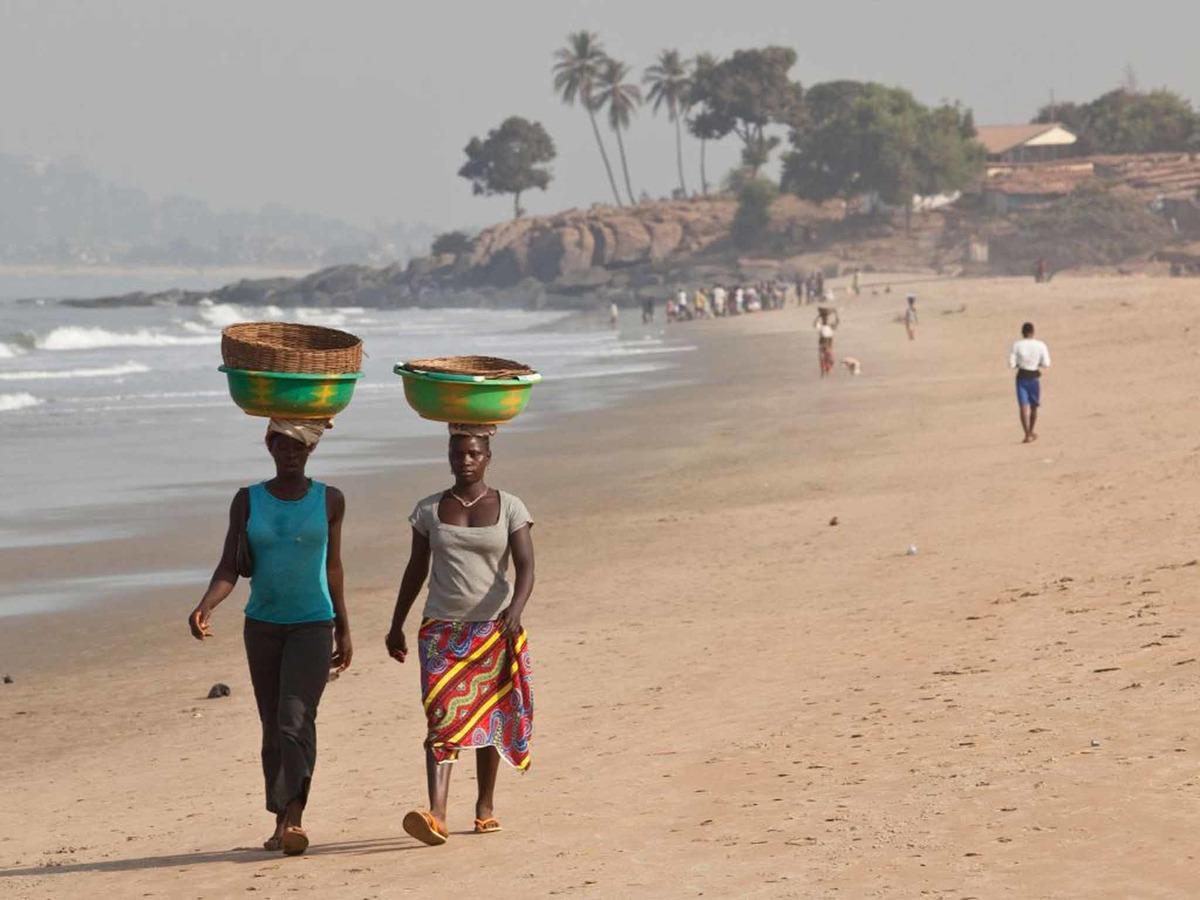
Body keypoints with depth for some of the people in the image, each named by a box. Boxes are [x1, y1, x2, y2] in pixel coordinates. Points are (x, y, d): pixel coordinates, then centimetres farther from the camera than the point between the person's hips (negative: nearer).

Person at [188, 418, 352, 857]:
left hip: (313, 626, -2)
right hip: (262, 625, 2)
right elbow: (230, 568, -3)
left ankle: (293, 818, -26)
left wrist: (344, 630, 14)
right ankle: (282, 821, 16)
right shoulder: (248, 501, 2)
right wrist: (205, 607, -21)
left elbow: (332, 568, 10)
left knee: (296, 719, -18)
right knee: (272, 727, 8)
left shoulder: (329, 500, 1)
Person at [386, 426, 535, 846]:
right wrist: (397, 625, 14)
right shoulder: (429, 510, 6)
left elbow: (525, 566, -10)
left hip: (495, 630, 0)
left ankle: (486, 804, 26)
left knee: (489, 717, 8)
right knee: (442, 720, -13)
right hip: (442, 630, 0)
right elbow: (416, 571, 14)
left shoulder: (509, 508, 0)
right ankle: (436, 815, -25)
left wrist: (515, 609, -28)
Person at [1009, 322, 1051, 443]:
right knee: (1034, 406, 19)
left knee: (1024, 406, -2)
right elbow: (1046, 364, -4)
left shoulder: (1017, 345, -6)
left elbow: (1011, 364, -6)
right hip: (1034, 377, 1)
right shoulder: (1041, 345, -5)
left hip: (1022, 377, -1)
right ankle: (1031, 432, 32)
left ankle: (1028, 434, -11)